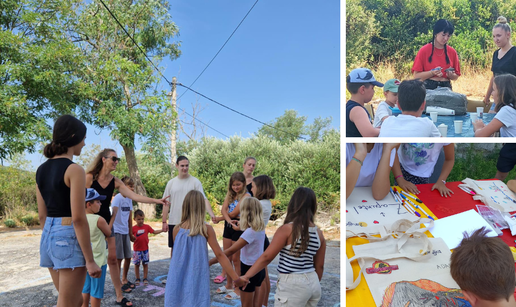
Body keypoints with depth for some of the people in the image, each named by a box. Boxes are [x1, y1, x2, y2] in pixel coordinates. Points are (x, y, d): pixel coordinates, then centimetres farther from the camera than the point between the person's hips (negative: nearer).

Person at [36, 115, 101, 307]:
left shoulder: (41, 169, 9)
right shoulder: (74, 170, -15)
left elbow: (42, 215, 14)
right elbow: (78, 218, -19)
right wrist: (90, 260, -15)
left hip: (48, 237, 9)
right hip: (69, 238, -8)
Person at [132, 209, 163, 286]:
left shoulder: (147, 227, 2)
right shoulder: (133, 228, -5)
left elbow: (154, 232, 9)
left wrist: (162, 230, 0)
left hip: (145, 249, 2)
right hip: (136, 250, -1)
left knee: (145, 264, 7)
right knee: (136, 264, 7)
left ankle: (145, 278, 18)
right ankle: (137, 279, 20)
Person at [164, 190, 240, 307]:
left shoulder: (176, 229, -3)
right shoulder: (206, 229, -9)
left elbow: (177, 254, 8)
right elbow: (219, 255, -12)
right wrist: (236, 278, -9)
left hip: (178, 279, 2)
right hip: (197, 279, -2)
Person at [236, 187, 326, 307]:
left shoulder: (287, 229, -14)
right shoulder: (319, 233, 3)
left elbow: (267, 257, -15)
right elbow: (319, 266, 11)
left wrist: (246, 276, -13)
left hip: (293, 285, -6)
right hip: (313, 283, 6)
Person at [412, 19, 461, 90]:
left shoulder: (452, 52, 8)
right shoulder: (424, 50, -1)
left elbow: (456, 77, 15)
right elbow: (416, 76, -4)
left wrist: (451, 75, -7)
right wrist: (432, 73, -17)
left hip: (446, 87, 3)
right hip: (428, 87, -2)